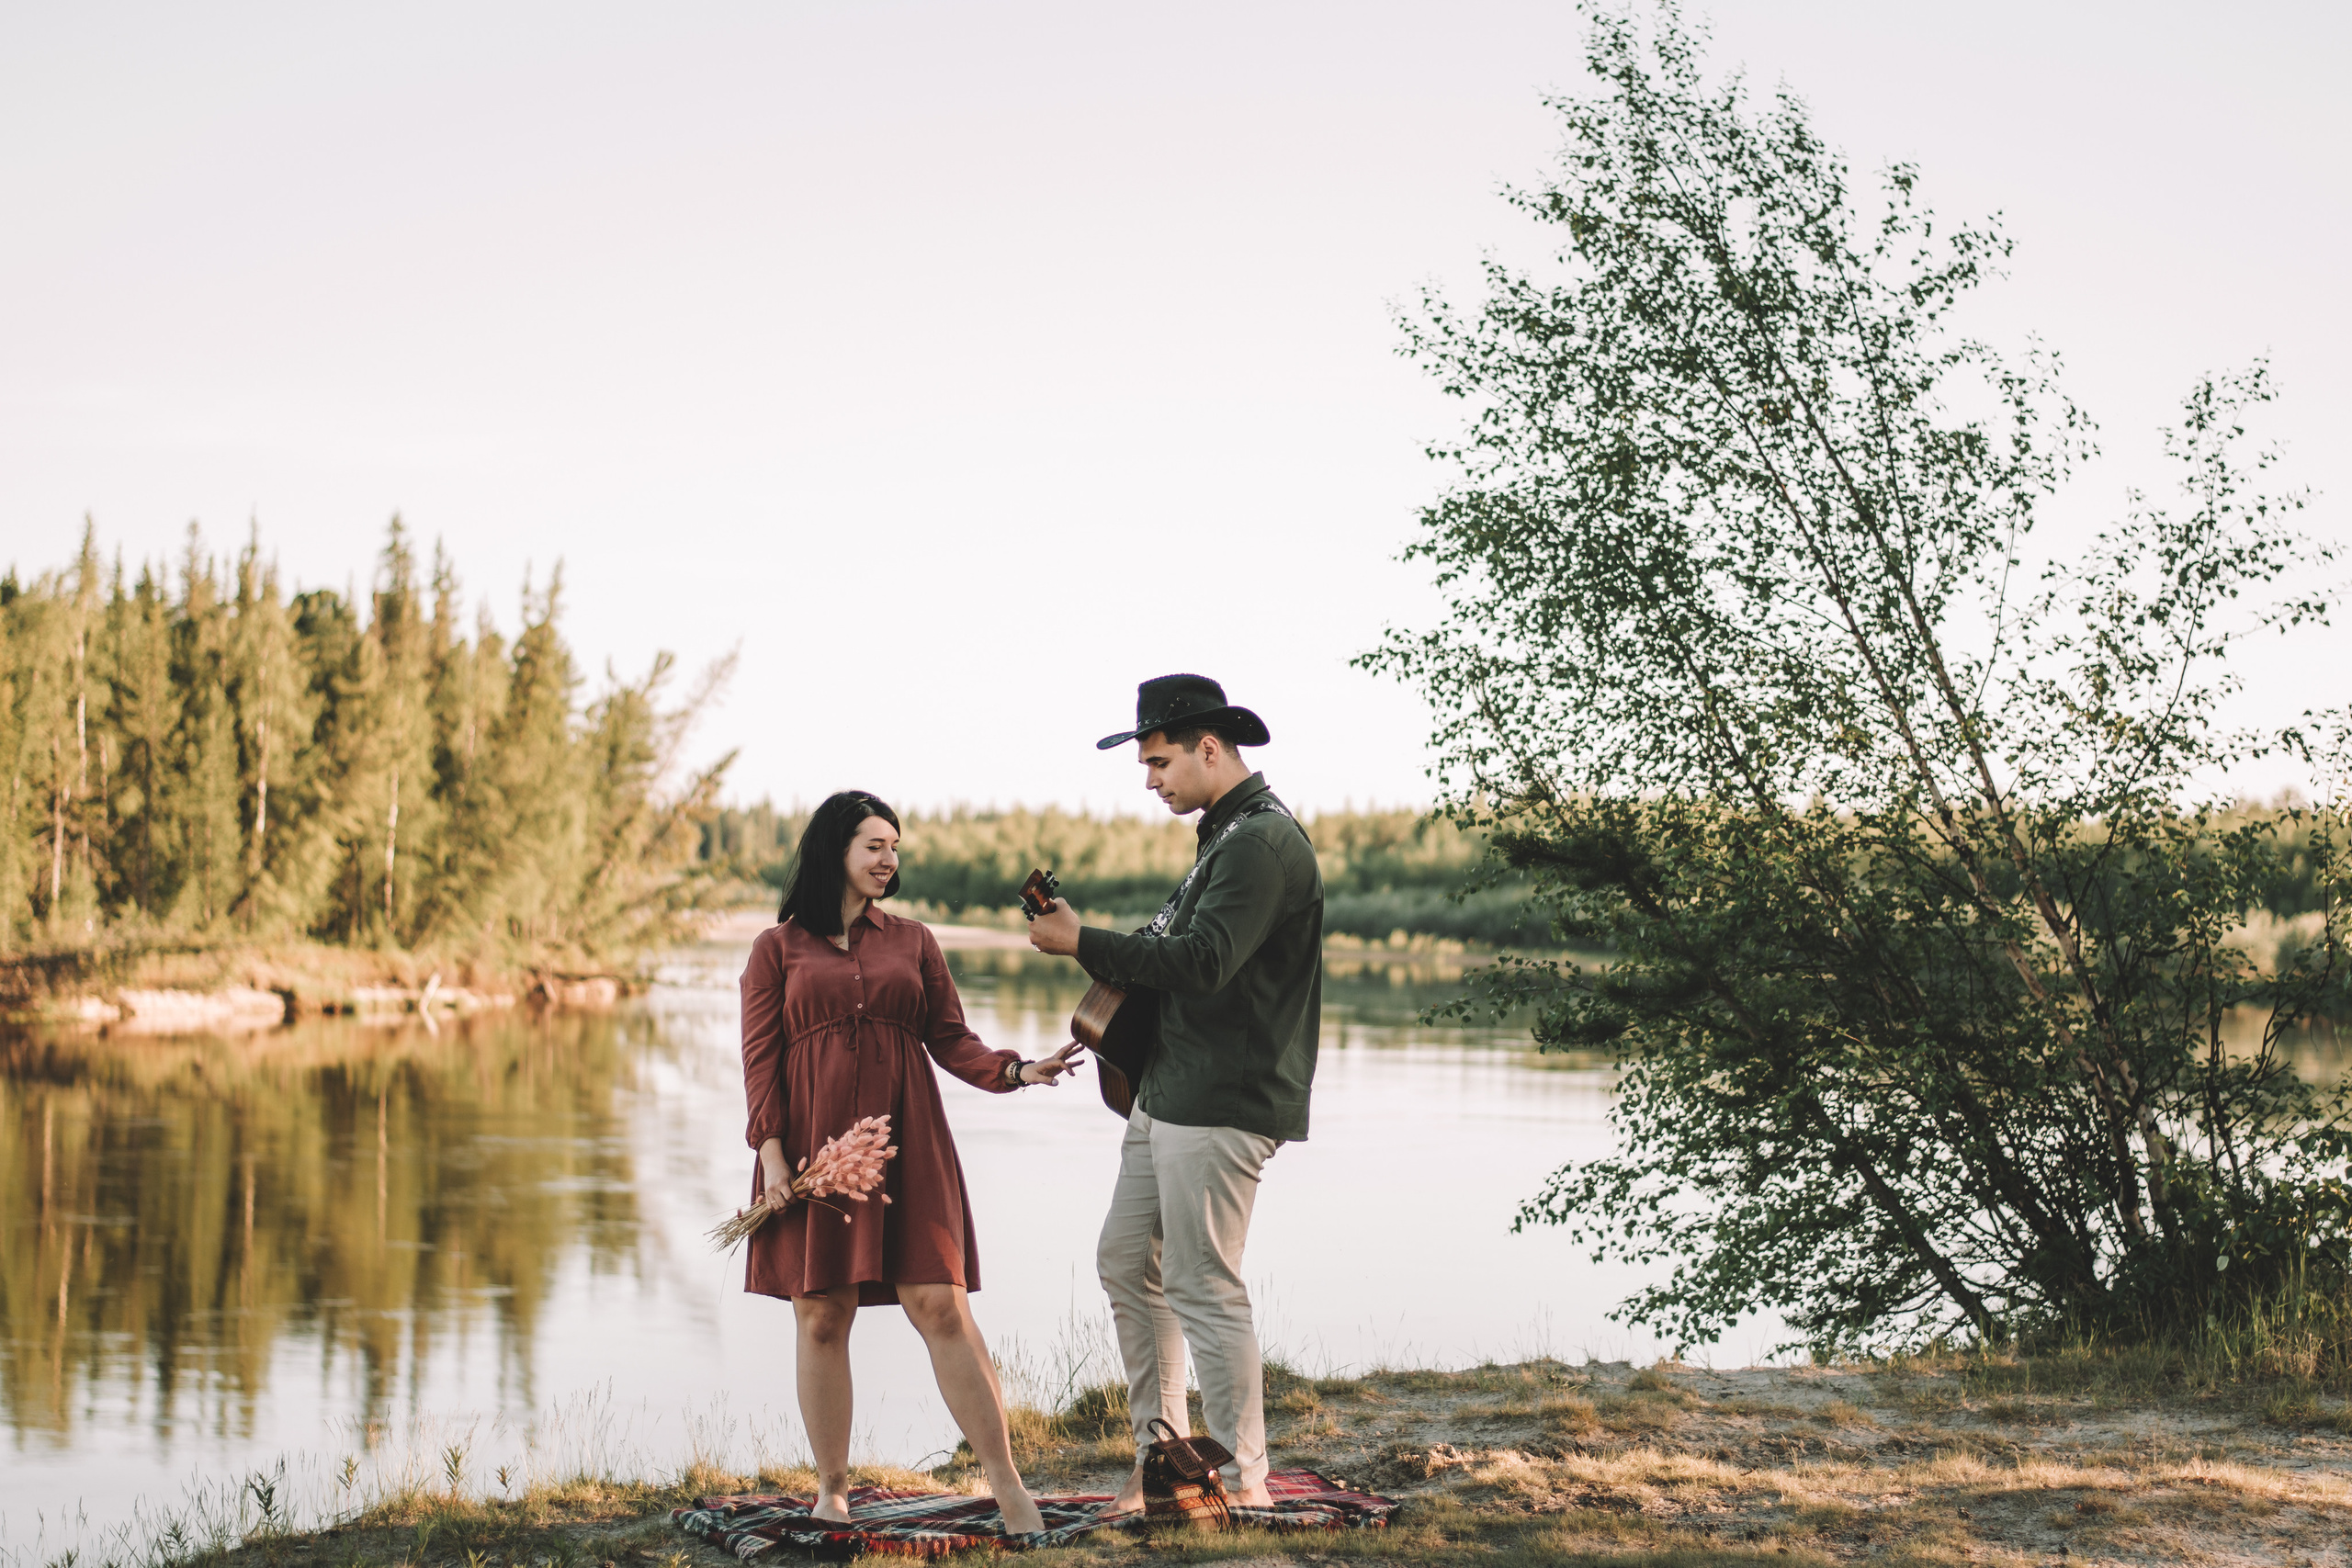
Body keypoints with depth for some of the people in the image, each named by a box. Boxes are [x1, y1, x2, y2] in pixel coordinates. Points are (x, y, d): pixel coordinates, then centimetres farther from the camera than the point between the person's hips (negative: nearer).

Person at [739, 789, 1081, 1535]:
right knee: (821, 1316, 0)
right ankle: (832, 1492, 11)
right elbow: (760, 1055, 3)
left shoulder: (913, 941, 17)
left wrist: (1015, 1070, -6)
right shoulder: (777, 948, 10)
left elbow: (952, 1040, 12)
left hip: (906, 1145, 1)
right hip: (815, 1146, -1)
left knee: (941, 1306, -6)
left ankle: (1007, 1485, -5)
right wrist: (772, 1152, -8)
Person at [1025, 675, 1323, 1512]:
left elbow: (1201, 962, -24)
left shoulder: (1264, 840, -15)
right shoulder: (1228, 833, 18)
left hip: (1220, 1105, -10)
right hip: (1169, 1092, 11)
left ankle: (1245, 1481, 2)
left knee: (1204, 1287, -6)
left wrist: (1083, 944, -18)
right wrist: (1115, 990, 9)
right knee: (1126, 1261, 14)